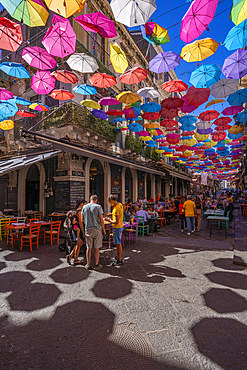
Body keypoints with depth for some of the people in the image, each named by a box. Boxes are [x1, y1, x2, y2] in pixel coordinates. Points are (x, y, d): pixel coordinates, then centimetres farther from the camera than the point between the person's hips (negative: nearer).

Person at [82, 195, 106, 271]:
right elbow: (101, 219, -10)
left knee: (89, 247, 12)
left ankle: (88, 264, 21)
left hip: (88, 229, 3)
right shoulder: (98, 207, -7)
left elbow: (83, 219, 12)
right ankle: (97, 265, 13)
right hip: (97, 229, -3)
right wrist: (103, 229, -2)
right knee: (96, 248, 5)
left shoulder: (84, 207, 4)